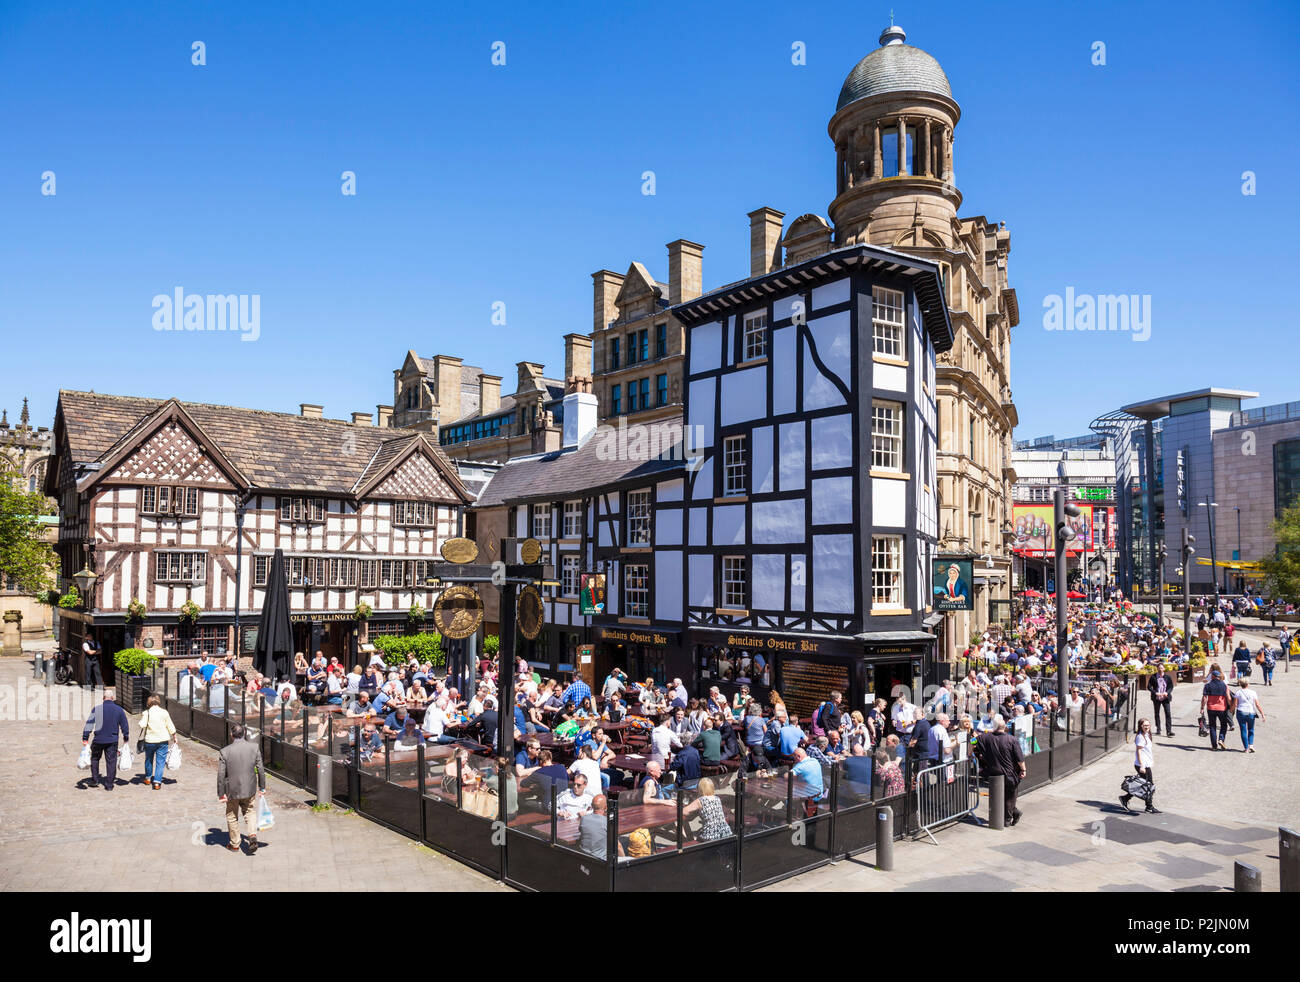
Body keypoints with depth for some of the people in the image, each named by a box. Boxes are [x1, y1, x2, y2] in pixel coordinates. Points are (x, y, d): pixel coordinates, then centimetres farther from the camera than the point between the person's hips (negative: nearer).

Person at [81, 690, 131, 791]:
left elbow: (89, 723, -8)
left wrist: (85, 738, -4)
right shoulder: (119, 710, -1)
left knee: (95, 758, 23)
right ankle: (109, 785, 10)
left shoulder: (96, 709, -6)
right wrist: (126, 737, 18)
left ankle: (95, 779, 24)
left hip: (98, 740, -1)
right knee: (111, 761, 7)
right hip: (112, 740, 1)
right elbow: (124, 725, 5)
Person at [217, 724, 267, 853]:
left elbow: (221, 774, -12)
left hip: (232, 790, -2)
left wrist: (221, 793, -3)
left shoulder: (225, 751, -15)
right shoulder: (254, 747, -9)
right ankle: (252, 835, 2)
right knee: (249, 811, 24)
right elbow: (260, 769, -3)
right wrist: (262, 787, 8)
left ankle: (234, 844, 30)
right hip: (249, 789, 2)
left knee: (232, 816, 18)